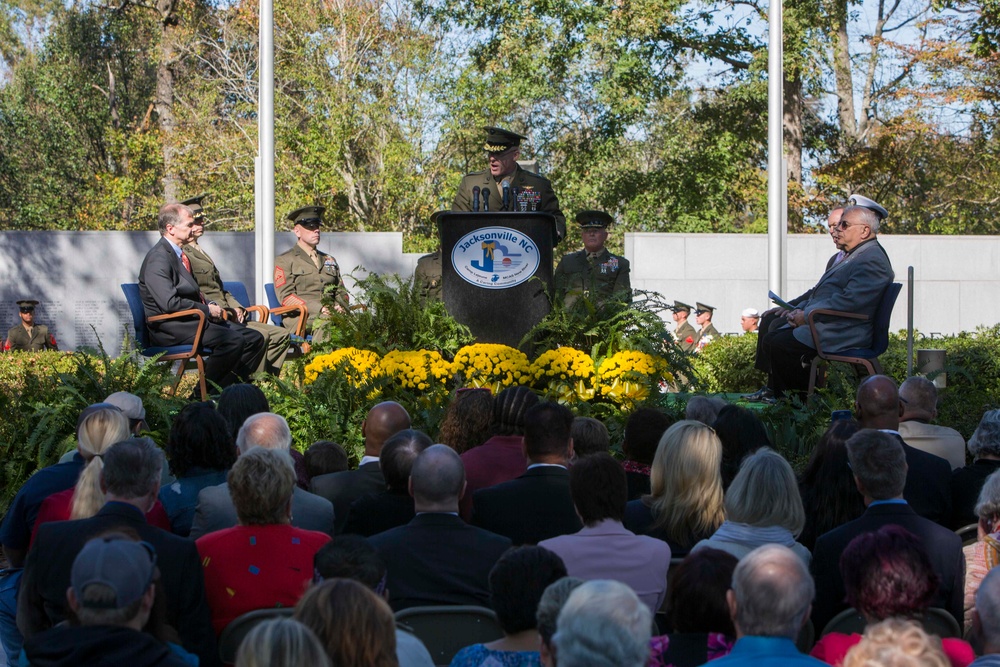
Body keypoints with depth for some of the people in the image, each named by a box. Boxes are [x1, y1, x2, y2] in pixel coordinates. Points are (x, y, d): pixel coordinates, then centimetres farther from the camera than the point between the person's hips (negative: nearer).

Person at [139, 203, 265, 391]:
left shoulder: (178, 255, 19)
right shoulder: (158, 258, -13)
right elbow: (169, 303, -23)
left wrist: (212, 307, 7)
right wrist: (207, 310, -14)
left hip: (191, 320, 10)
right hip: (169, 327, -10)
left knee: (255, 339, 0)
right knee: (233, 340, -28)